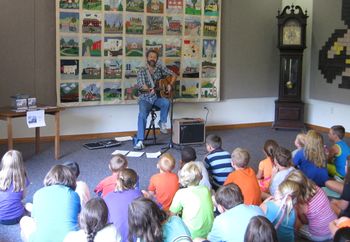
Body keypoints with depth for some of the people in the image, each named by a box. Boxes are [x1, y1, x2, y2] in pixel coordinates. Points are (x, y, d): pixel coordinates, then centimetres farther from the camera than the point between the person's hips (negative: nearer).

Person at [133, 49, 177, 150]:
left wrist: (170, 85, -7)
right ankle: (140, 141, -26)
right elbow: (141, 85, -17)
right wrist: (149, 89, -37)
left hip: (158, 97, 2)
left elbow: (173, 75, 10)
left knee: (166, 102, -32)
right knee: (142, 115, -26)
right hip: (146, 98, -2)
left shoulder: (160, 67, 5)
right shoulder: (142, 71, -3)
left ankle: (162, 122, -7)